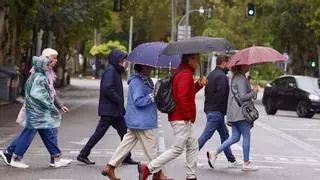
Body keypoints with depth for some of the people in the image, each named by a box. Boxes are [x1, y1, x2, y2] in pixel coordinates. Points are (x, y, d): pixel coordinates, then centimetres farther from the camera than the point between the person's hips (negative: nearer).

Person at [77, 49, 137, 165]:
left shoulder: (116, 71, 16)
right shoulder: (110, 71, -13)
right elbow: (107, 88, -25)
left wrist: (122, 107, 11)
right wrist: (119, 101, -18)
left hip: (116, 111, 10)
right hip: (109, 110, -10)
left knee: (124, 132, 10)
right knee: (100, 132, -4)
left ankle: (126, 158, 15)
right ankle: (83, 155, 4)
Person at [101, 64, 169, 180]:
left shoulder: (145, 80, 14)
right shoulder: (137, 82, -17)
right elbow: (138, 101, -23)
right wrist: (153, 95, -20)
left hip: (136, 121, 10)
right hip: (141, 122, -10)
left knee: (127, 144, 10)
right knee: (151, 148, 1)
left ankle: (110, 167, 11)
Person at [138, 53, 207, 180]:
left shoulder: (181, 72, 14)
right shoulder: (186, 74, -17)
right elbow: (182, 96, -27)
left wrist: (198, 85, 7)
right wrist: (187, 115, -18)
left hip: (185, 119, 11)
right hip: (182, 119, -11)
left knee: (193, 146, 15)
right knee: (178, 149, -5)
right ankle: (148, 168, -3)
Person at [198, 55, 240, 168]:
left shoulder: (211, 74, 16)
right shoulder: (222, 76, -15)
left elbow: (206, 92, 18)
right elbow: (222, 94, -22)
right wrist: (225, 110, -13)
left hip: (209, 108, 11)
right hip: (217, 111, -11)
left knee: (224, 135, 15)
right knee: (206, 135, -8)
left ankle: (232, 160, 20)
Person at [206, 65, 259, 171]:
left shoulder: (236, 77, 18)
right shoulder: (241, 79, -14)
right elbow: (243, 97, -19)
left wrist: (251, 91, 13)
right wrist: (253, 92, -6)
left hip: (235, 113, 10)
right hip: (240, 112, -10)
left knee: (235, 137, 9)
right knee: (246, 135, -2)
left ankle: (214, 154, 4)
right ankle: (246, 164, 3)